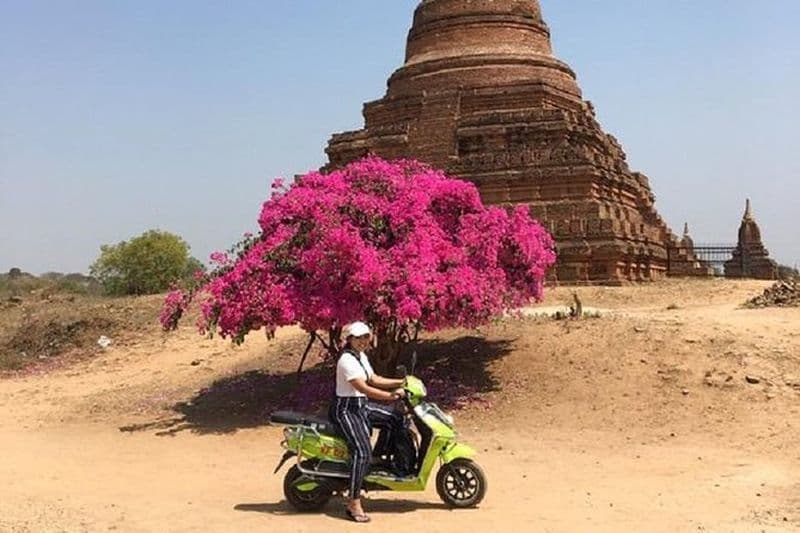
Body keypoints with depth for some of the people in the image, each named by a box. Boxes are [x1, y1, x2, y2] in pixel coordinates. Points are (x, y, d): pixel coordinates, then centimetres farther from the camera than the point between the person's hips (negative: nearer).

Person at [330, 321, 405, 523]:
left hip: (362, 405, 10)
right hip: (346, 410, -10)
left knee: (395, 419, 12)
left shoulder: (361, 357, 11)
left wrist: (400, 382, 11)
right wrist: (391, 395, -30)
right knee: (363, 452, -22)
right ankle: (353, 504, -20)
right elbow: (363, 388, -27)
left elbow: (374, 379, 19)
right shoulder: (347, 360, -20)